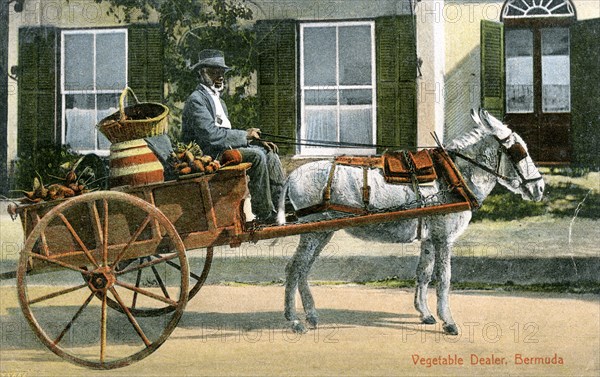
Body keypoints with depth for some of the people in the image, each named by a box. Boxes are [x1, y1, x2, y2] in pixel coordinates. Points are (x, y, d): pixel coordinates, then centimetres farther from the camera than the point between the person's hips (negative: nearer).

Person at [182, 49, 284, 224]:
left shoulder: (219, 101, 22)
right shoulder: (196, 100, -11)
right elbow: (211, 135, -22)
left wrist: (257, 141, 3)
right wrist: (245, 135, -15)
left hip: (225, 149, 10)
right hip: (209, 155, -10)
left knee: (269, 153, 1)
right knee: (256, 156, -25)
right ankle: (264, 214, -21)